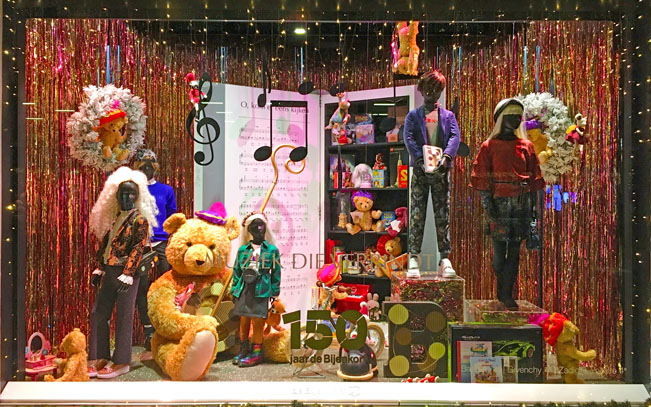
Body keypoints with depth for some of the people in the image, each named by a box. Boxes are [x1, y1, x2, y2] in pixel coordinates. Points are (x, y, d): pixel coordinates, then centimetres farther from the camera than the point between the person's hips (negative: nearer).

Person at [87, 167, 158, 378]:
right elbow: (105, 244, 19)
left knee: (123, 317, 0)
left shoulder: (140, 220, -9)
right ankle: (100, 358, 22)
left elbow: (138, 249, -15)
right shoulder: (114, 218, 13)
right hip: (109, 273, 8)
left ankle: (121, 361, 11)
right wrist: (99, 268, 16)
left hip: (126, 273, -8)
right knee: (98, 314, 11)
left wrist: (127, 274, -21)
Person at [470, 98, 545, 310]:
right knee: (499, 248, -3)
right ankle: (503, 289, 15)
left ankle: (507, 293, 11)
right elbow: (481, 176, -1)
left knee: (515, 249, 4)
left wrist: (532, 202, 9)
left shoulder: (527, 146, 13)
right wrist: (487, 201, -10)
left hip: (522, 203, 3)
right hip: (500, 202, -3)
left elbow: (535, 176, 15)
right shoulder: (489, 146, 3)